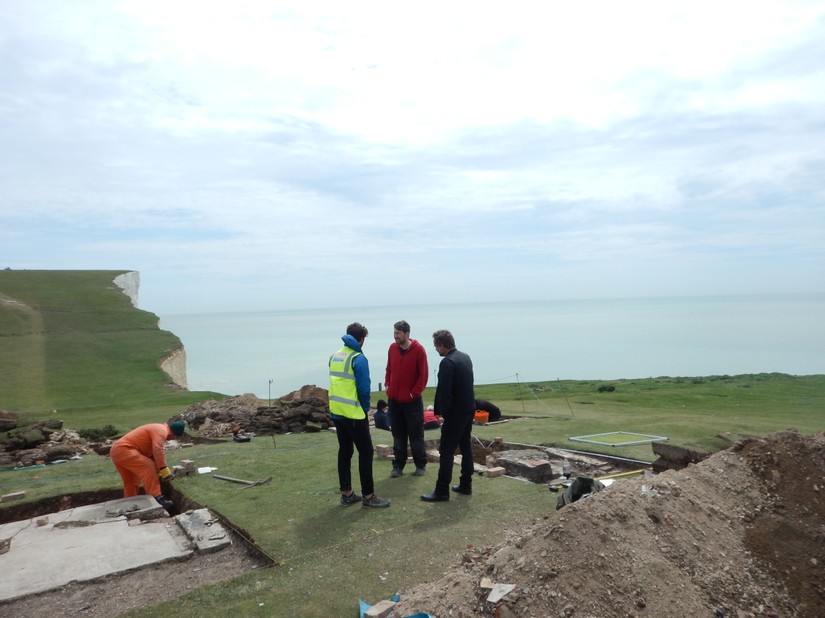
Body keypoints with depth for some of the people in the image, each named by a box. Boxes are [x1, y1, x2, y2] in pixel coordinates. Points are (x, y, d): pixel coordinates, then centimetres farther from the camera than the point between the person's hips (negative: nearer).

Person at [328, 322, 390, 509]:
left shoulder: (334, 356, 10)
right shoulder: (358, 358, -13)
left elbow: (338, 383, 13)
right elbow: (363, 388, -15)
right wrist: (366, 409, 1)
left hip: (336, 412, 8)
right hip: (353, 413, -7)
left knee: (344, 451, 14)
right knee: (365, 452, 1)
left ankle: (346, 493, 20)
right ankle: (368, 496, 5)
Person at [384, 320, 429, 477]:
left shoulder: (418, 350, -11)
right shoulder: (392, 348, 3)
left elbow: (423, 374, -10)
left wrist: (414, 392, -11)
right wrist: (388, 385, 4)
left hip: (412, 400, -4)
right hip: (394, 399, 4)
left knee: (416, 434, 5)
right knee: (398, 435, 10)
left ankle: (421, 465, 19)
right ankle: (398, 466, 18)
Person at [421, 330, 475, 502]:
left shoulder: (447, 362, -19)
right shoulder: (465, 357, 9)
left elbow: (444, 392, -21)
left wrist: (444, 413, -7)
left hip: (455, 413, -9)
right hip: (469, 410, 9)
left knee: (446, 451, -3)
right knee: (465, 447, 16)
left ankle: (442, 491, 1)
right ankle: (466, 485, 23)